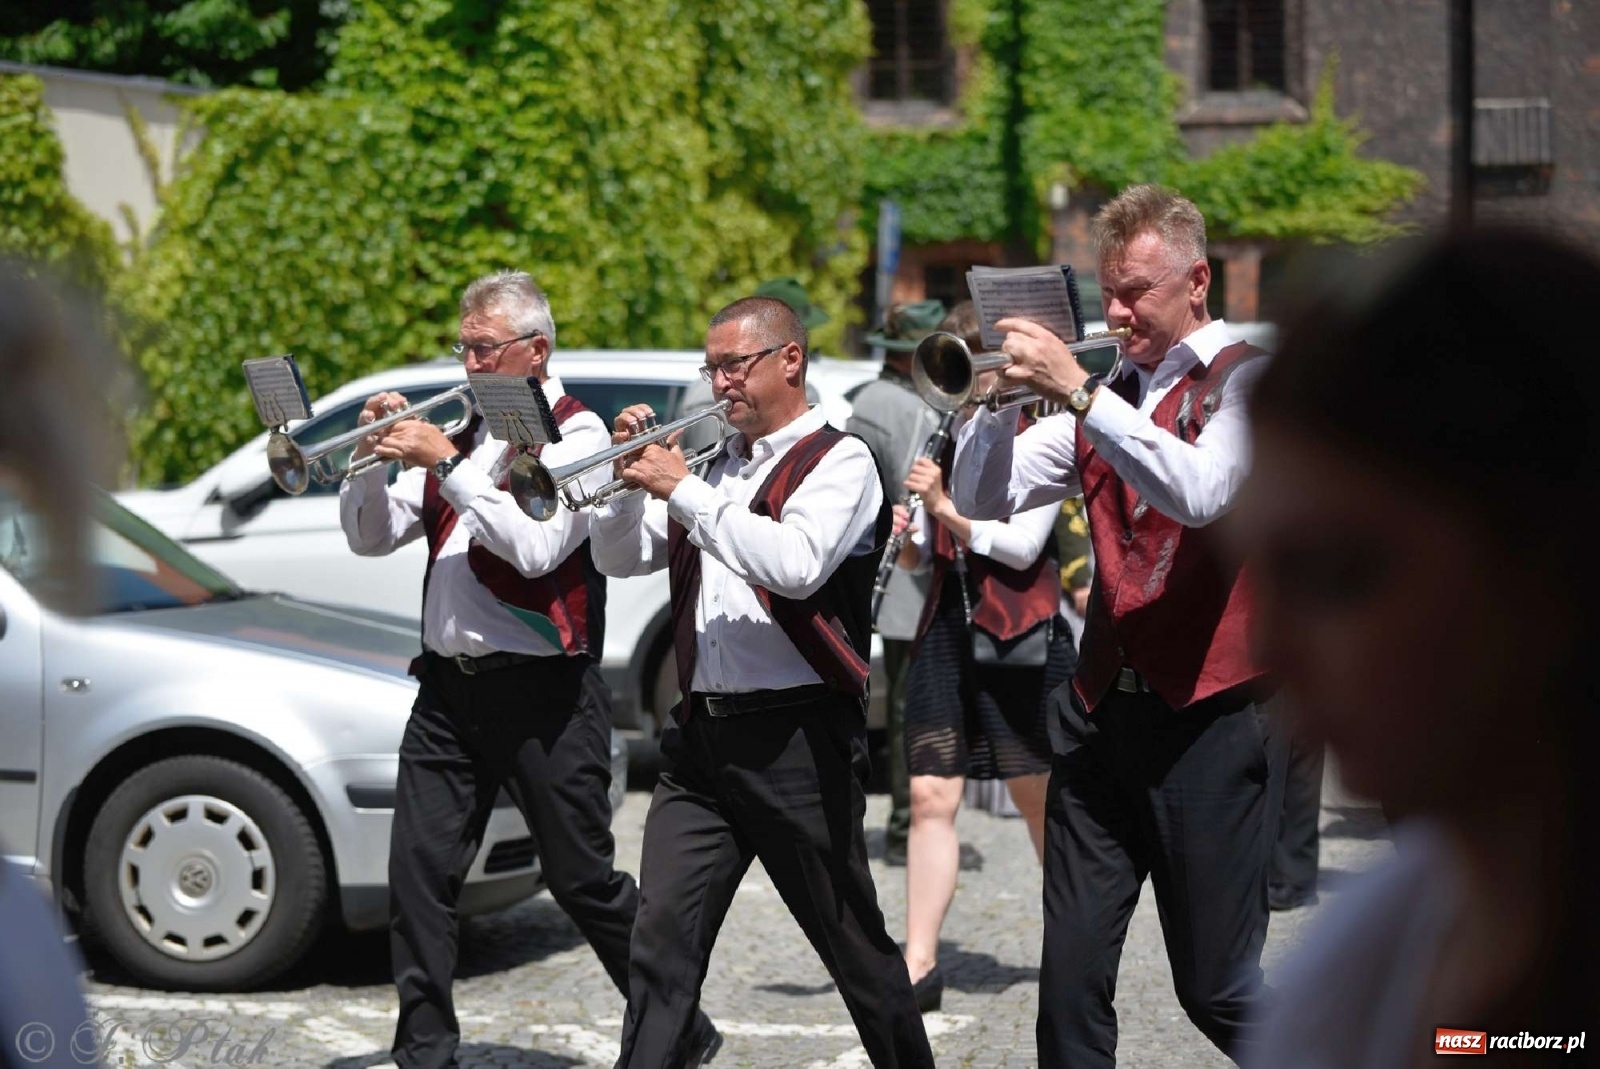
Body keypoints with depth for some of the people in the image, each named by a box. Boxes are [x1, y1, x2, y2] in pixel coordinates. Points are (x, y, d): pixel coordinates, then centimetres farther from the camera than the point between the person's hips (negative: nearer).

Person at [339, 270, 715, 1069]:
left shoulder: (575, 432, -4)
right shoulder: (462, 435, 16)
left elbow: (537, 546, -20)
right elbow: (371, 537, 14)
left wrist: (446, 463, -19)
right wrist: (372, 455, -3)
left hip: (540, 694, -6)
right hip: (448, 687, 6)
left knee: (584, 881, 2)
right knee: (418, 875, -1)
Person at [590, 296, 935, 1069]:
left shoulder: (839, 461, -4)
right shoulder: (716, 466, 17)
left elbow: (795, 564, -22)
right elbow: (617, 559, 18)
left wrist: (682, 491, -17)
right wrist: (630, 478, 1)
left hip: (795, 736, -6)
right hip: (702, 732, 6)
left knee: (854, 942, 6)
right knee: (663, 938, -3)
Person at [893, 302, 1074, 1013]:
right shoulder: (947, 444, 14)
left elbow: (1021, 545, -15)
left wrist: (945, 507, -24)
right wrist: (901, 538, -4)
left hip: (1020, 635, -5)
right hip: (947, 632, 5)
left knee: (1039, 796, 6)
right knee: (930, 796, -5)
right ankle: (919, 964, -7)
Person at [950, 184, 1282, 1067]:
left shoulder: (1244, 379, -3)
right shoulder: (1104, 395, 15)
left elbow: (1201, 491, -23)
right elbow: (980, 497, 10)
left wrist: (1077, 391, -25)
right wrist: (1005, 394, -6)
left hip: (1209, 720, -5)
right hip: (1102, 711, 5)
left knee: (1215, 988, 0)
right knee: (1071, 973, 0)